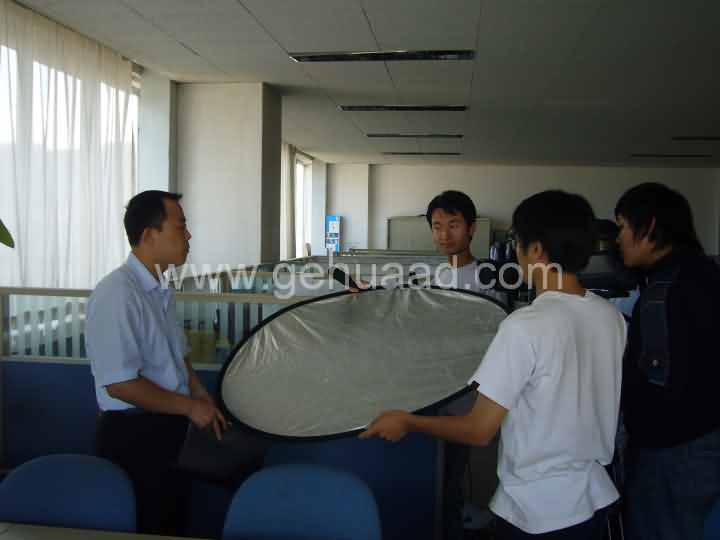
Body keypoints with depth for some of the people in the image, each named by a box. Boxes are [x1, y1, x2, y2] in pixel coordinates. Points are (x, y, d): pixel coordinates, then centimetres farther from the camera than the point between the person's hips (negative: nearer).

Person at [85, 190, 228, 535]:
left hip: (169, 426, 8)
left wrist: (201, 397, 6)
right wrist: (190, 407, -16)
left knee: (173, 517, 20)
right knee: (147, 528, 7)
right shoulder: (117, 294, -23)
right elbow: (120, 384, -26)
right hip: (133, 433, -8)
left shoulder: (161, 290, 5)